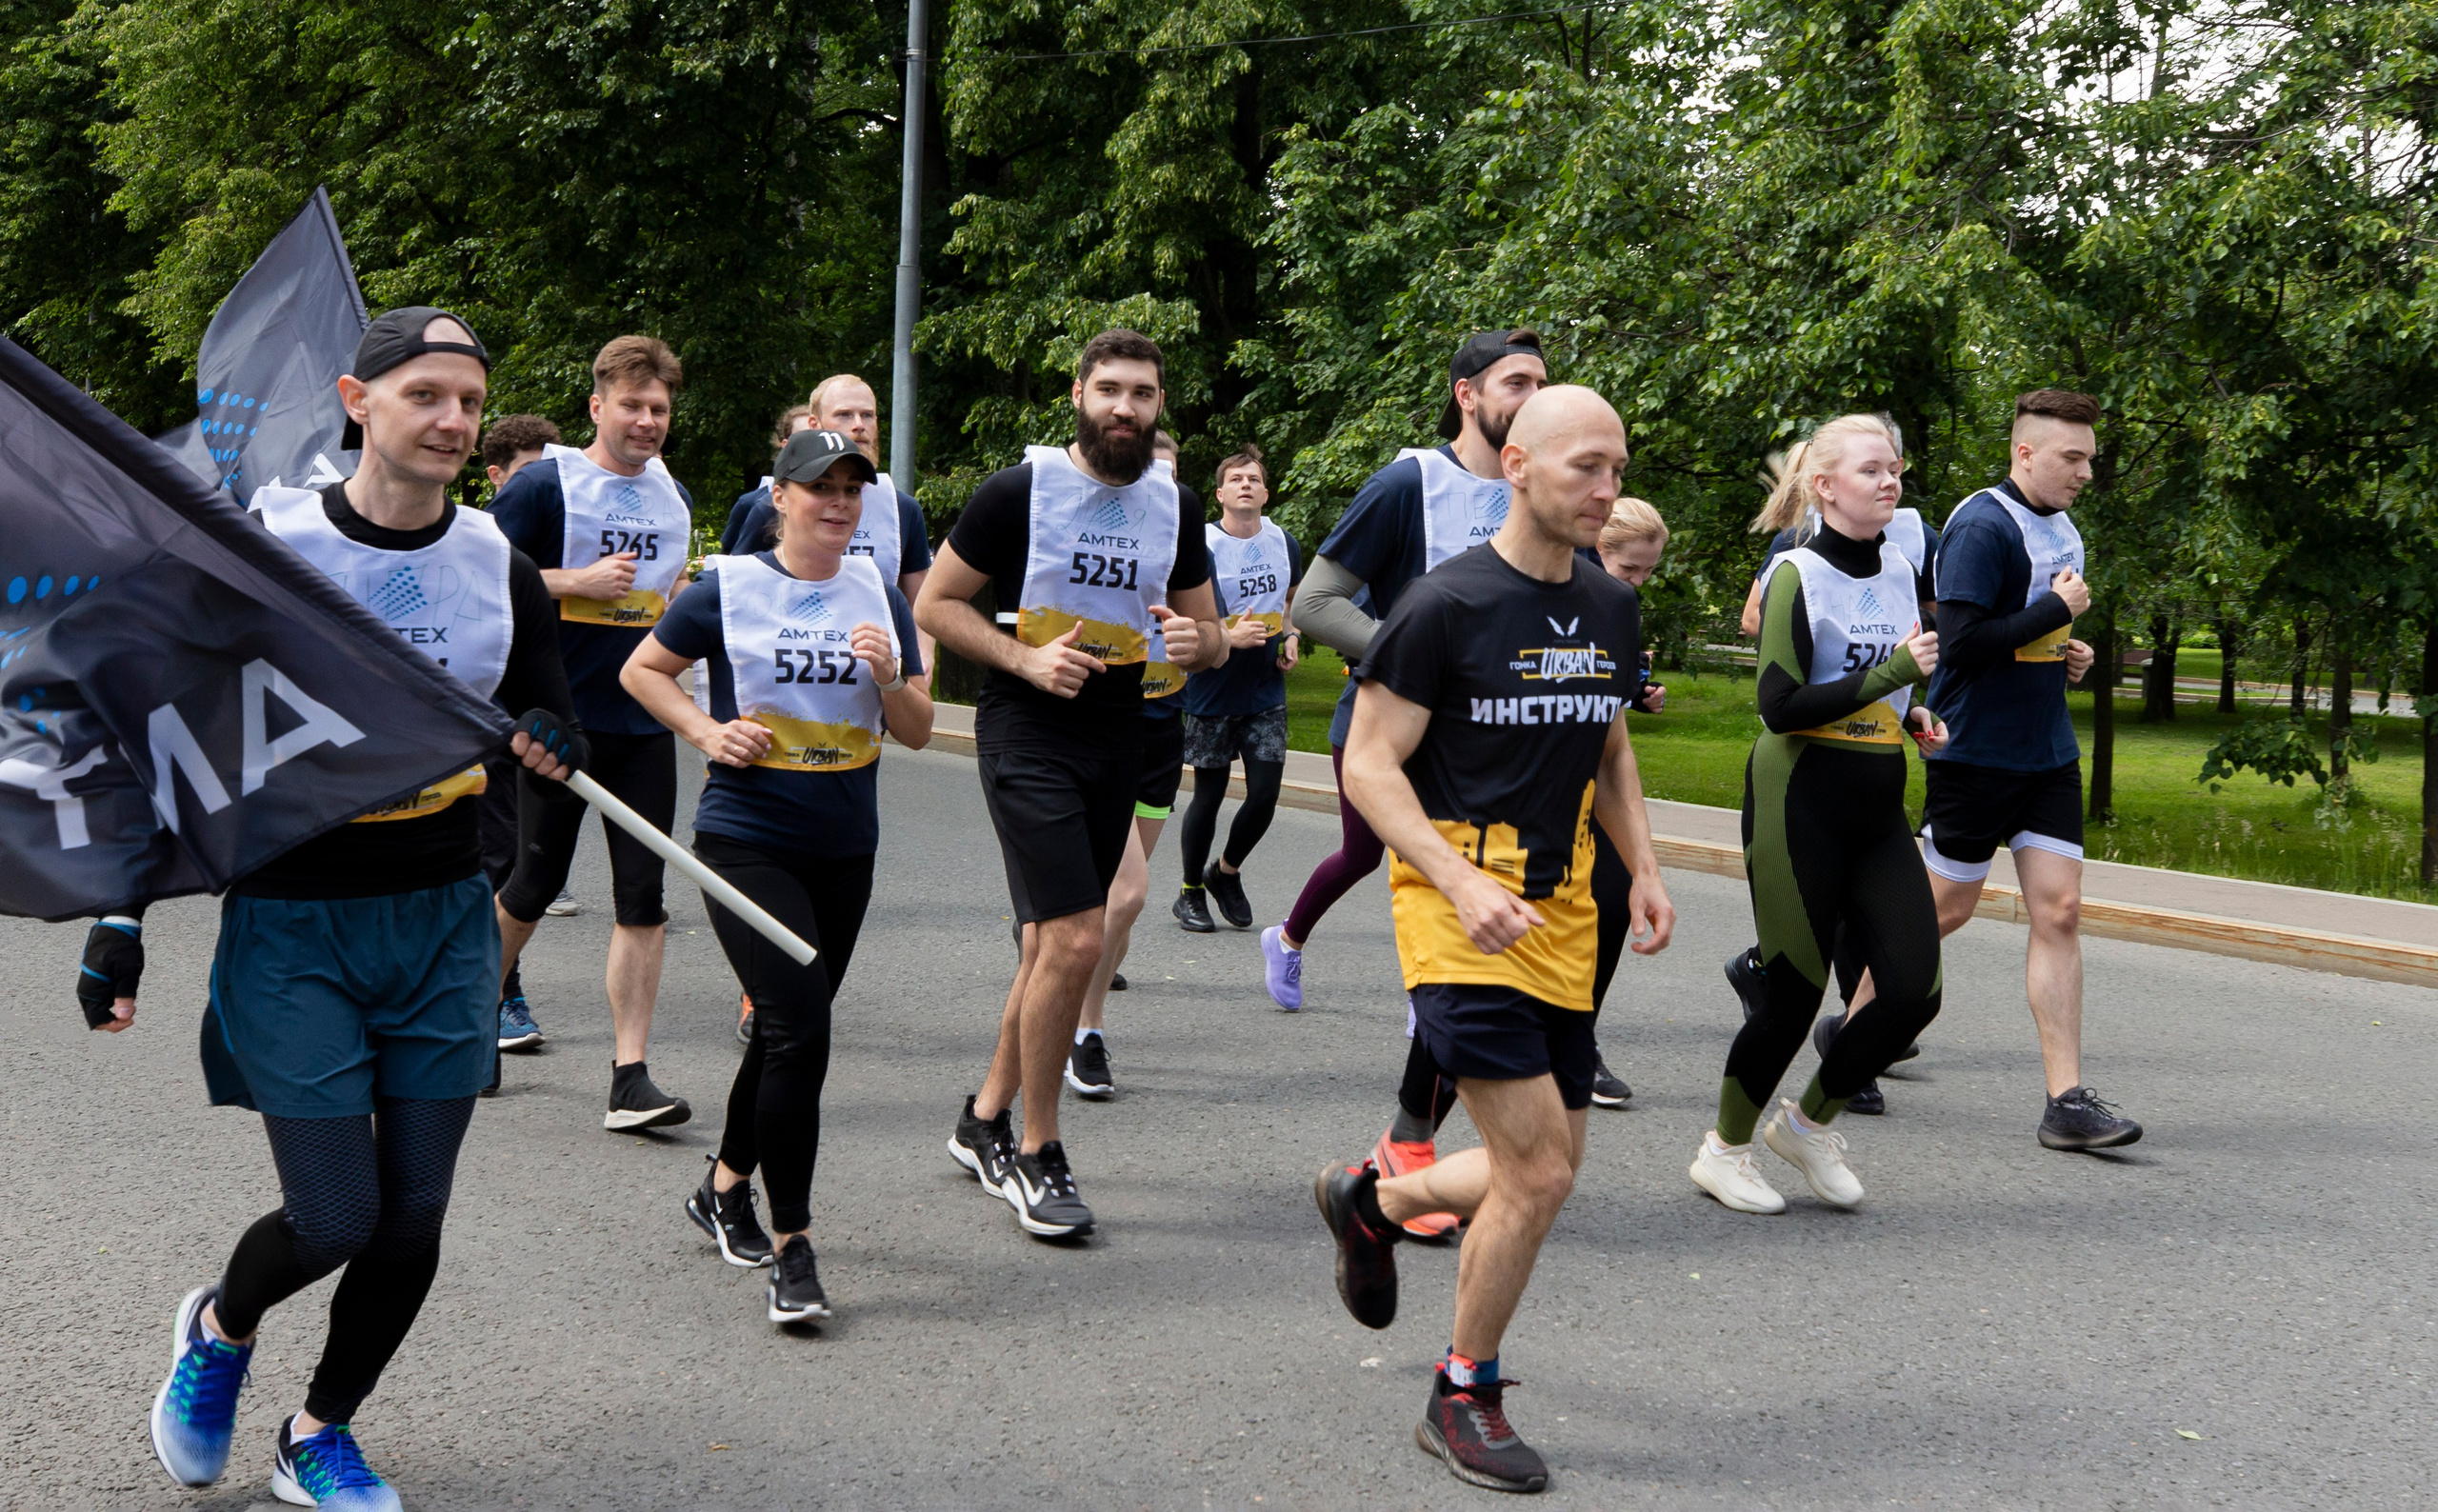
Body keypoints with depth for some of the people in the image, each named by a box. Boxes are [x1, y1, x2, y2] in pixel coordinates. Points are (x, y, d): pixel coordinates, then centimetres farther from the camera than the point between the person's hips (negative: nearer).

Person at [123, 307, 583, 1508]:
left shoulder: (502, 568, 2)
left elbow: (549, 722, 13)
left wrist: (548, 746, -12)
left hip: (443, 919, 4)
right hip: (292, 922, -4)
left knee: (412, 1217, 6)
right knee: (334, 1218, -6)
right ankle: (220, 1328, 29)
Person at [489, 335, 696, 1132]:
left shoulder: (675, 497, 13)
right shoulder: (545, 484, -6)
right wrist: (579, 580, -17)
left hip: (645, 723, 5)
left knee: (642, 898, -2)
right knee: (533, 887, 6)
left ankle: (630, 1074, 0)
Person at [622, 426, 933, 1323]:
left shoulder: (878, 595, 6)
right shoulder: (730, 589, -4)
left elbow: (917, 734, 7)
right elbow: (642, 670, 8)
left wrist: (889, 679, -12)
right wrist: (707, 733, -6)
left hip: (844, 850, 5)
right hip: (747, 838, -5)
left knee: (787, 1029, 15)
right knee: (800, 1030, -17)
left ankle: (725, 1188, 38)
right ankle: (791, 1249, -9)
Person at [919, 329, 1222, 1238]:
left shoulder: (1171, 506, 9)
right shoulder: (1019, 491, -7)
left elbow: (1209, 633, 16)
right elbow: (935, 603, -3)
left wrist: (1198, 643, -9)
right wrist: (1026, 659, -17)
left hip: (1118, 740, 6)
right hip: (1027, 737, -6)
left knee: (1052, 944, 13)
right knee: (1074, 941, -15)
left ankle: (986, 1121, 30)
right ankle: (1036, 1154, 0)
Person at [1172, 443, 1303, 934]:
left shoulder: (1285, 544, 5)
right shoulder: (1200, 546, -11)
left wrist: (1291, 640, 5)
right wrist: (1228, 637, -23)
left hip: (1266, 693, 4)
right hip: (1212, 692, -4)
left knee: (1265, 794, -1)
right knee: (1208, 795, 3)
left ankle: (1225, 872, 26)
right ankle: (1191, 891, 23)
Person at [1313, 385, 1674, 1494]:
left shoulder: (1612, 610, 9)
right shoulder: (1447, 606, -12)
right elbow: (1369, 765, -11)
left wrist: (1644, 872, 8)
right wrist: (1463, 884, -23)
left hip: (1561, 916, 7)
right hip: (1458, 913, -7)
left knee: (1548, 1170, 11)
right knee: (1538, 1172, -11)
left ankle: (1372, 1200, 40)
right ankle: (1463, 1401, 10)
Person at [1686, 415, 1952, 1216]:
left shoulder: (1898, 570, 11)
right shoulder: (1798, 575, -11)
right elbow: (1779, 706, -18)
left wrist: (1913, 716, 8)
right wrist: (1893, 674, -21)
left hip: (1878, 809, 7)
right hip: (1800, 806, -7)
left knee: (1915, 991, -3)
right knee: (1794, 994, -1)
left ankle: (1809, 1120, 20)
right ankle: (1724, 1150, 20)